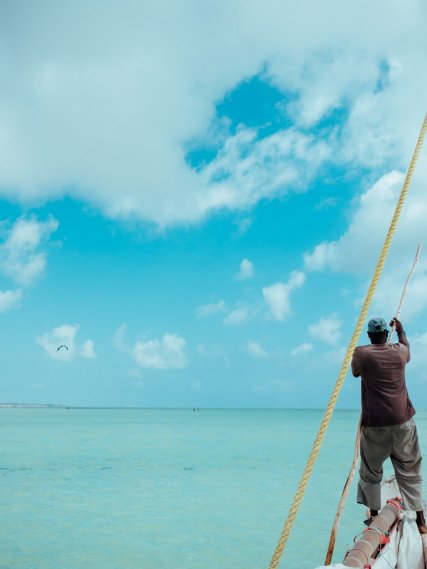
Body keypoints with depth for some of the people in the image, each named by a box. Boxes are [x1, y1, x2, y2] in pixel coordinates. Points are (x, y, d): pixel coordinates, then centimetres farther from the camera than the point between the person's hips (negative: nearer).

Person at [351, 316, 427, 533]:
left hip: (375, 424, -2)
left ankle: (374, 515, 17)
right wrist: (400, 330, 46)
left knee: (370, 471, 12)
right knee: (409, 471, 9)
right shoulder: (399, 351, 4)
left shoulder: (361, 353, -4)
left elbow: (355, 372, 16)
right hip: (403, 421, 2)